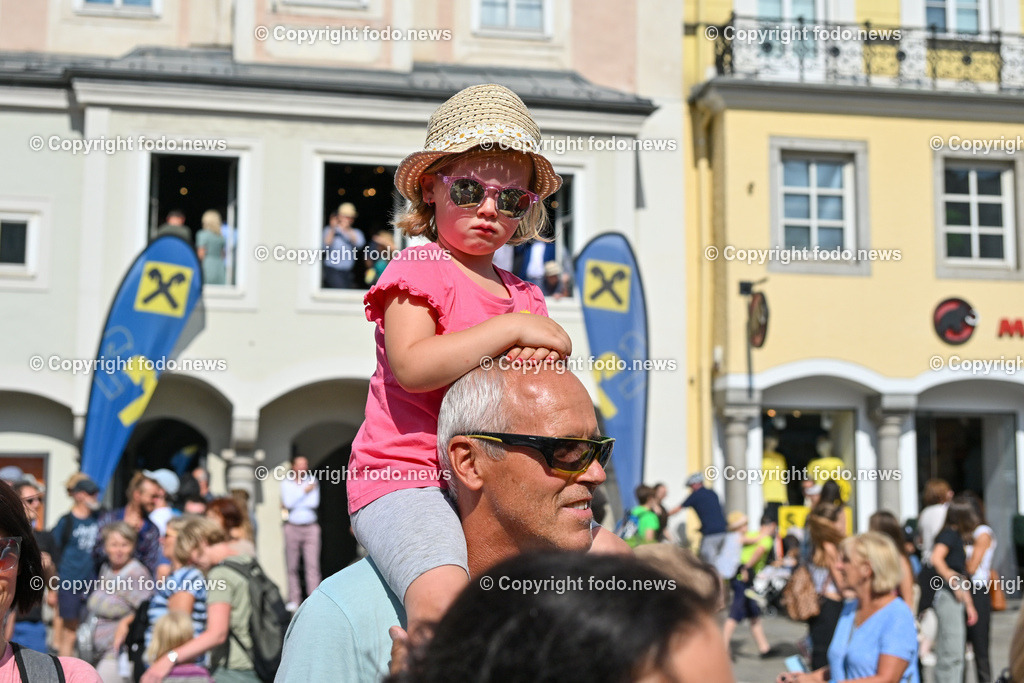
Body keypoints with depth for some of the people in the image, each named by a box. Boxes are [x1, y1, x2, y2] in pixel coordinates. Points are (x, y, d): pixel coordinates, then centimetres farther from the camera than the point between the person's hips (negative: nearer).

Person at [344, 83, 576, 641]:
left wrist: (543, 358, -7)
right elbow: (411, 366, -20)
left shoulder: (524, 296, 18)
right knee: (443, 596, -33)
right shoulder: (418, 269, -3)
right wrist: (513, 328, -17)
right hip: (404, 475, -7)